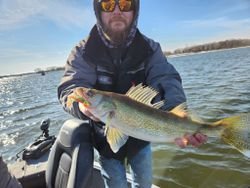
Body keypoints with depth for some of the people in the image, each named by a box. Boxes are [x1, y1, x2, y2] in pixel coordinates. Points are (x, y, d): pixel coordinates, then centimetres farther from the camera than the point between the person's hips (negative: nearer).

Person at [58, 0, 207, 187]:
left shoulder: (150, 48, -10)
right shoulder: (83, 52, -13)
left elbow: (166, 82, -25)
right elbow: (69, 88, -25)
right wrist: (82, 103, -49)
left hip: (141, 136, 2)